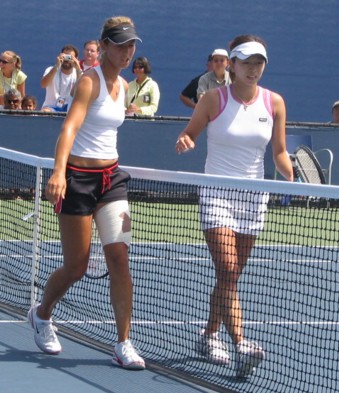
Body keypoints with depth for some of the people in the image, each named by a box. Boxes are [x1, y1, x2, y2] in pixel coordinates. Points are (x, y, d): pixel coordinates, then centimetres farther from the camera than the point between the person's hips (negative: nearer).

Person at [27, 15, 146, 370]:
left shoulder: (123, 85, 9)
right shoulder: (90, 81, -14)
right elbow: (70, 127, -27)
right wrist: (59, 172, -41)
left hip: (111, 177, 6)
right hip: (78, 178, -6)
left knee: (119, 259, -6)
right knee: (76, 267, 2)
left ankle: (123, 346, -4)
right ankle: (41, 313, 32)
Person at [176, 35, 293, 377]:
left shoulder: (274, 103, 3)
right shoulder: (214, 99, -5)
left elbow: (279, 152, 7)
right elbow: (189, 134, 6)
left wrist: (291, 177, -11)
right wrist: (184, 142, -17)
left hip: (253, 196, 4)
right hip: (216, 194, -4)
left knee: (231, 275, 10)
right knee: (228, 270, -16)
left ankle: (209, 335, 29)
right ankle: (240, 346, -24)